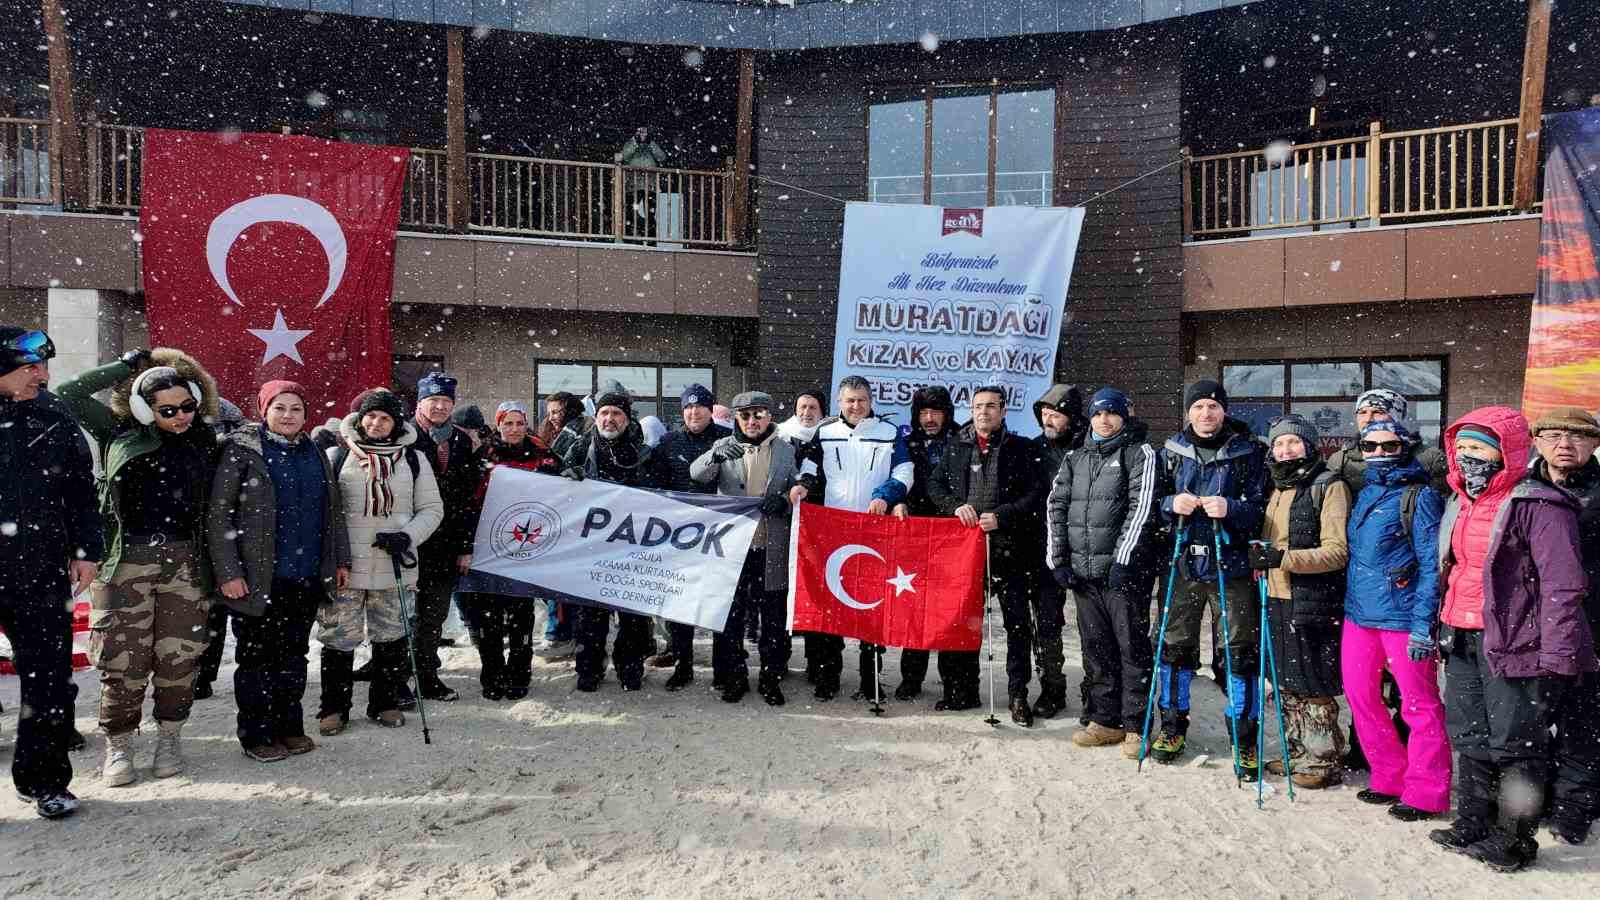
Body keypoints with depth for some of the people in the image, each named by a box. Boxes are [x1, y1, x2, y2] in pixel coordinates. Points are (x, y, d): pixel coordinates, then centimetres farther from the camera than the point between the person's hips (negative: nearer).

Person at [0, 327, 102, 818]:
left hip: (42, 575, 2)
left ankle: (44, 779, 19)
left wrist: (87, 550, 4)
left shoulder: (57, 425, 6)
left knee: (49, 681, 6)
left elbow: (82, 492, 9)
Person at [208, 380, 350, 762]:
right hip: (259, 578, -5)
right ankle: (256, 735, 16)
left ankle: (289, 727, 24)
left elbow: (333, 511, 17)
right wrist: (227, 572, -14)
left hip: (307, 577, 5)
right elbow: (218, 514, -9)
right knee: (258, 656, 5)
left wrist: (341, 559, 13)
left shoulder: (315, 454, 12)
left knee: (294, 655, 13)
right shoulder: (241, 450, -5)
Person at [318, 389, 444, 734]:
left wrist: (407, 537, -9)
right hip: (345, 565, -1)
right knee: (338, 638, 4)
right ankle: (334, 707, 18)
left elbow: (432, 509, 8)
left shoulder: (413, 459, 7)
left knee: (391, 636, 9)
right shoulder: (337, 456, 3)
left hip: (395, 565, 1)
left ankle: (385, 703, 23)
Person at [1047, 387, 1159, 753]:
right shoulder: (1076, 459, 16)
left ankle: (1135, 725, 6)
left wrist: (1122, 560, -17)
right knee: (1096, 647, 10)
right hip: (1083, 571, 5)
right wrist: (1057, 559, 3)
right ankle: (1105, 720, 19)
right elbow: (1056, 507, 13)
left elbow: (1142, 507, -10)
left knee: (1132, 646, -1)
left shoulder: (1139, 453, 0)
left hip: (1125, 569, -5)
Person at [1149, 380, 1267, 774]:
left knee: (1240, 652, 1)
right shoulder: (1172, 452, 8)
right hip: (1183, 563, 3)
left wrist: (1229, 509, -22)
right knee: (1175, 646, 10)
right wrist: (1172, 504, -11)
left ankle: (1244, 738, 15)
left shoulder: (1248, 453, 0)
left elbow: (1261, 507, -3)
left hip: (1231, 566, -3)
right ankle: (1172, 727, 25)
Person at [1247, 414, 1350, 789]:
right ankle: (1298, 753, 28)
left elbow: (1337, 551, -16)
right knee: (1286, 684, 15)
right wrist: (1260, 559, 9)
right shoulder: (1276, 488, 16)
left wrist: (1283, 558, -25)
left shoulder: (1329, 486, -8)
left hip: (1313, 602, -8)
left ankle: (1325, 761, 12)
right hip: (1278, 599, 8)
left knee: (1314, 686, -1)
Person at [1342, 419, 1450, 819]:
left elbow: (1431, 565, -12)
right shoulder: (1364, 493, 13)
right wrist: (1349, 603, 19)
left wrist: (1423, 626, -17)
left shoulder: (1419, 497, -8)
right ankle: (1390, 777, 26)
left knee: (1420, 706, 2)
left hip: (1402, 617, -7)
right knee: (1361, 697, 12)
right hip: (1359, 614, 7)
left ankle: (1424, 792, 12)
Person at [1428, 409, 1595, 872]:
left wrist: (1557, 654, -19)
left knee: (1514, 745, 3)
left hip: (1513, 643, -8)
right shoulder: (1460, 503, 13)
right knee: (1470, 739, 16)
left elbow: (1562, 584, -16)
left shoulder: (1537, 506, -14)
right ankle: (1473, 826, 29)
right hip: (1462, 642, 8)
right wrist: (1444, 627, 20)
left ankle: (1515, 839, 17)